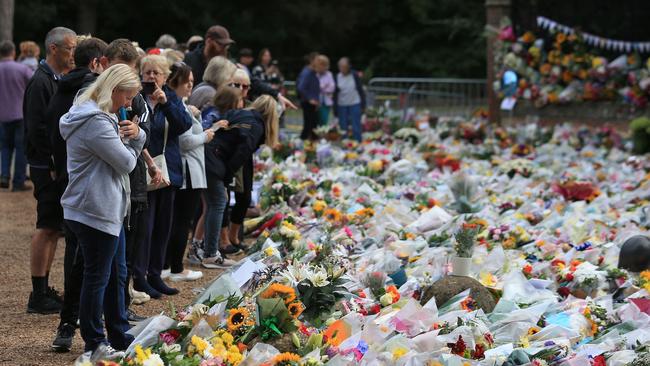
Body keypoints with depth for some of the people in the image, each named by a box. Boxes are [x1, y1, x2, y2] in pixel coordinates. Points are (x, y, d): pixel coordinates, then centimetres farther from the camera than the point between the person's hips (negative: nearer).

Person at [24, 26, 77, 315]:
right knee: (47, 228, -6)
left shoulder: (61, 80, 15)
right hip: (48, 168, -9)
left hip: (61, 168, 9)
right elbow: (37, 129, -19)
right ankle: (38, 296, -1)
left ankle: (44, 290, 20)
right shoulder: (41, 81, -13)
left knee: (54, 229, 12)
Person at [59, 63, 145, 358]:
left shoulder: (104, 117, 14)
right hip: (96, 210, -11)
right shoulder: (95, 122, -20)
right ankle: (93, 342, 10)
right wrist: (129, 142, 3)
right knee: (97, 276, 0)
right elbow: (126, 163, -18)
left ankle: (120, 336, 25)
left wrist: (135, 134, -4)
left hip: (109, 209, 11)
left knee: (117, 273, 16)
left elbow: (129, 152, 18)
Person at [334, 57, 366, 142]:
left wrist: (363, 105, -2)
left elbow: (361, 90, 0)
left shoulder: (354, 75, -5)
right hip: (342, 105, 2)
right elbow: (335, 94, 6)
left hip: (355, 104, -2)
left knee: (356, 128, -3)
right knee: (343, 129, 5)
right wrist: (335, 109, 4)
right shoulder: (337, 77, 1)